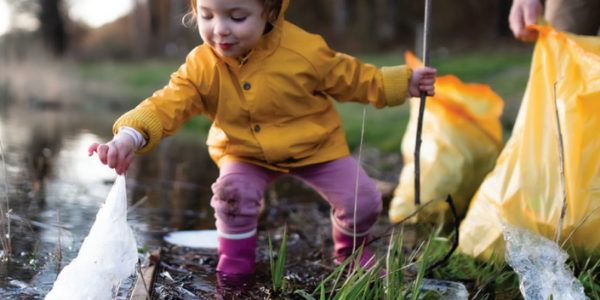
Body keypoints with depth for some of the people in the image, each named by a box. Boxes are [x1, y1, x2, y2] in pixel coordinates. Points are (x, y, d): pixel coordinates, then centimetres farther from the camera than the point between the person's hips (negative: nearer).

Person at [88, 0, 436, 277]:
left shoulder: (304, 50, -23)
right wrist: (130, 135, -44)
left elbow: (350, 78, -9)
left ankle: (351, 249, 28)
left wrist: (403, 82, -10)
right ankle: (236, 256, 4)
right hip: (246, 154, 1)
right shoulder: (201, 66, -20)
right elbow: (168, 105, -27)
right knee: (234, 190, -27)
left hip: (315, 146, 0)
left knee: (362, 199, -8)